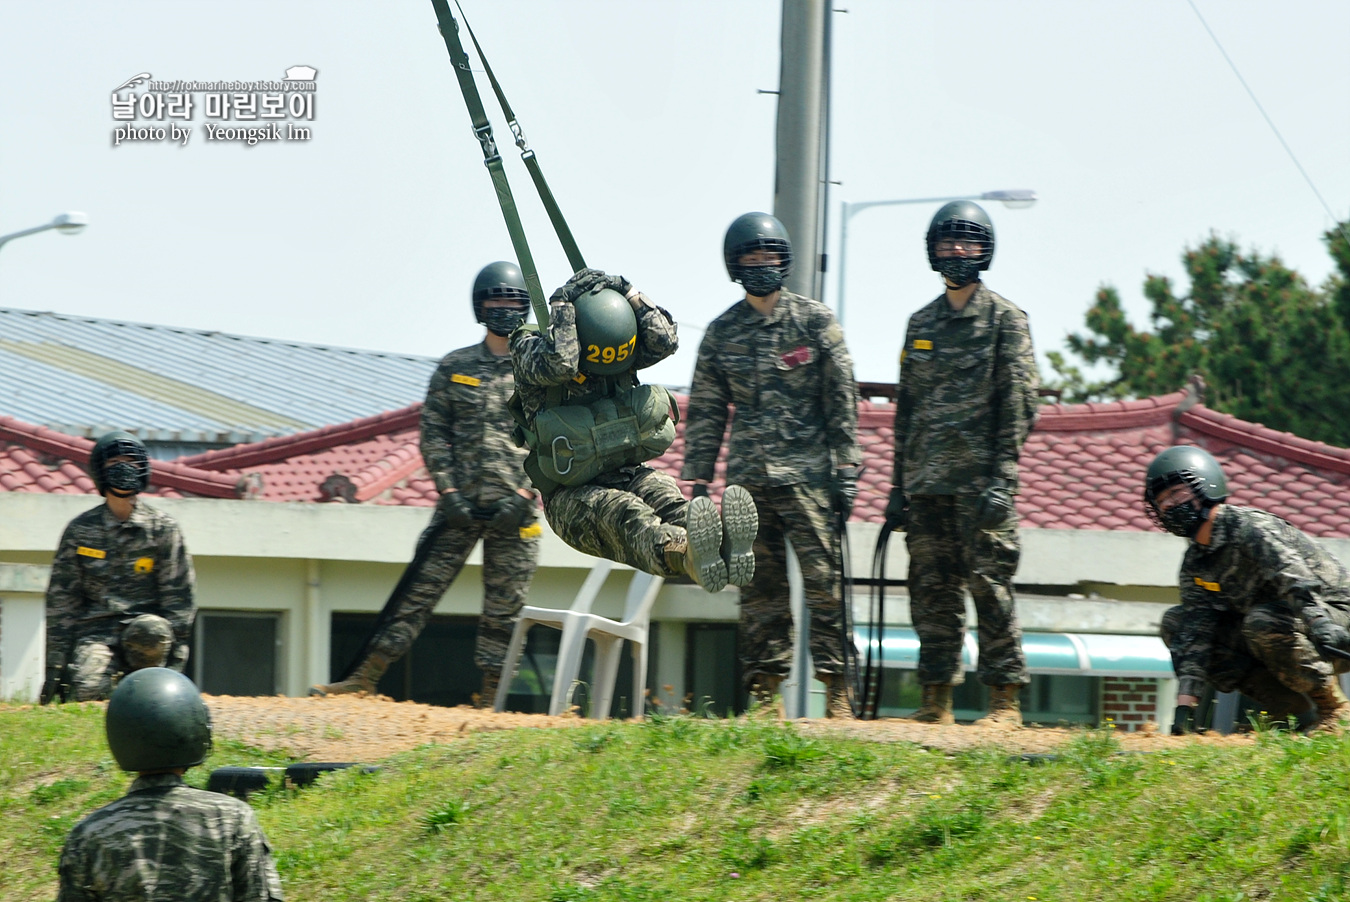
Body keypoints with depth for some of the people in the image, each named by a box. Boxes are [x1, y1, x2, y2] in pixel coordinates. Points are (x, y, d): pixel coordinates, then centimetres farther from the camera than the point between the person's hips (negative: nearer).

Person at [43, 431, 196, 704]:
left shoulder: (163, 528, 8)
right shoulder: (80, 530, 9)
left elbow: (178, 595, 6)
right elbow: (61, 598, 8)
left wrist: (176, 656, -5)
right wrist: (55, 665, 0)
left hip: (144, 621, 0)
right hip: (95, 629, 0)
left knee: (151, 632, -37)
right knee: (86, 690, -29)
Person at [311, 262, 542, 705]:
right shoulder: (454, 368, 9)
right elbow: (433, 432, 6)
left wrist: (524, 494, -11)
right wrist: (448, 490, -6)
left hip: (516, 510, -1)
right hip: (460, 504, 1)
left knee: (504, 608, 2)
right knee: (418, 590, -2)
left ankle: (491, 698, 9)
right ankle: (364, 677, -1)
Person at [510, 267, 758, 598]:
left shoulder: (622, 356, 5)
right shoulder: (531, 352, -10)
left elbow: (664, 341, -10)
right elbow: (558, 364, -33)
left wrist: (628, 294, -11)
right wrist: (562, 305, -22)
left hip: (627, 475, 4)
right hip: (571, 496, -4)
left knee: (665, 497, -32)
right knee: (623, 514, -38)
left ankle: (722, 547, -68)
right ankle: (683, 553, -74)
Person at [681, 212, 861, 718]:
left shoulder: (815, 322, 2)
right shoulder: (722, 333, 10)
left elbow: (842, 403, 2)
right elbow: (706, 412, 14)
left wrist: (846, 472, -4)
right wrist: (699, 479, 8)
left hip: (807, 473, -3)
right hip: (748, 479, 3)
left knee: (822, 580, -8)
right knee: (760, 589, 4)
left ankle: (836, 690, -7)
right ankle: (765, 690, 7)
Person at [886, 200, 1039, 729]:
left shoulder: (1004, 319, 1)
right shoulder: (921, 324, 18)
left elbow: (1018, 403, -5)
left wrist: (1003, 477, -14)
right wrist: (899, 484, 14)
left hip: (979, 481, -6)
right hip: (927, 483, 6)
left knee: (989, 585, -8)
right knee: (931, 589, 5)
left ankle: (1005, 699, -5)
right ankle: (936, 698, 9)